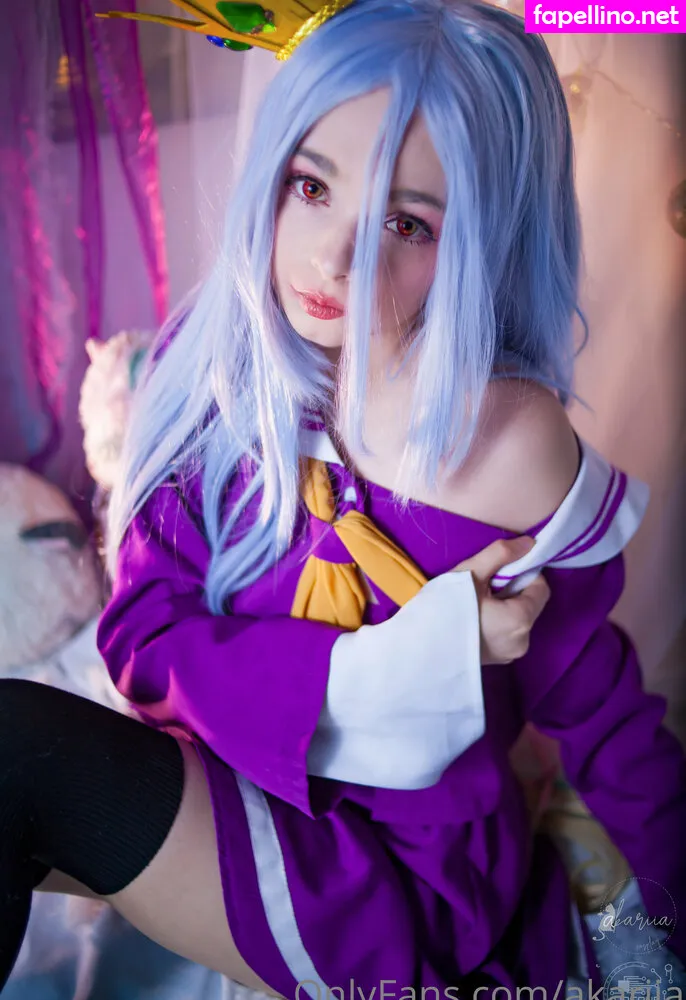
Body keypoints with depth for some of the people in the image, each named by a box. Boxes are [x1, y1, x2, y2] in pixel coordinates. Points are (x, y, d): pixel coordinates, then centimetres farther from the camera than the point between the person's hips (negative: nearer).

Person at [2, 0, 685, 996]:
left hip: (405, 886, -4)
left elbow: (606, 723, -10)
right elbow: (141, 633, -11)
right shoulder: (216, 355, -11)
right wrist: (394, 666, -25)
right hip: (239, 778, 4)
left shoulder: (505, 442, -24)